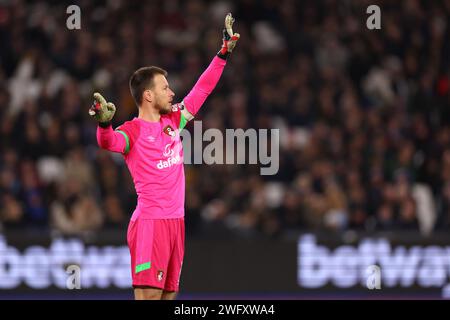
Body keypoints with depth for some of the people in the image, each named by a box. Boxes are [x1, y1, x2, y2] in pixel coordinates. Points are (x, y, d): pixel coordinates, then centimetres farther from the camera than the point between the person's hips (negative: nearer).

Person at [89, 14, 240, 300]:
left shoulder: (173, 121, 14)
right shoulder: (133, 131, -8)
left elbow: (201, 90, 23)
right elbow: (109, 142, -29)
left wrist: (224, 53, 25)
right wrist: (104, 123, -51)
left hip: (176, 221, 8)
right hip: (150, 223, -8)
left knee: (169, 294, 7)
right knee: (148, 294, -14)